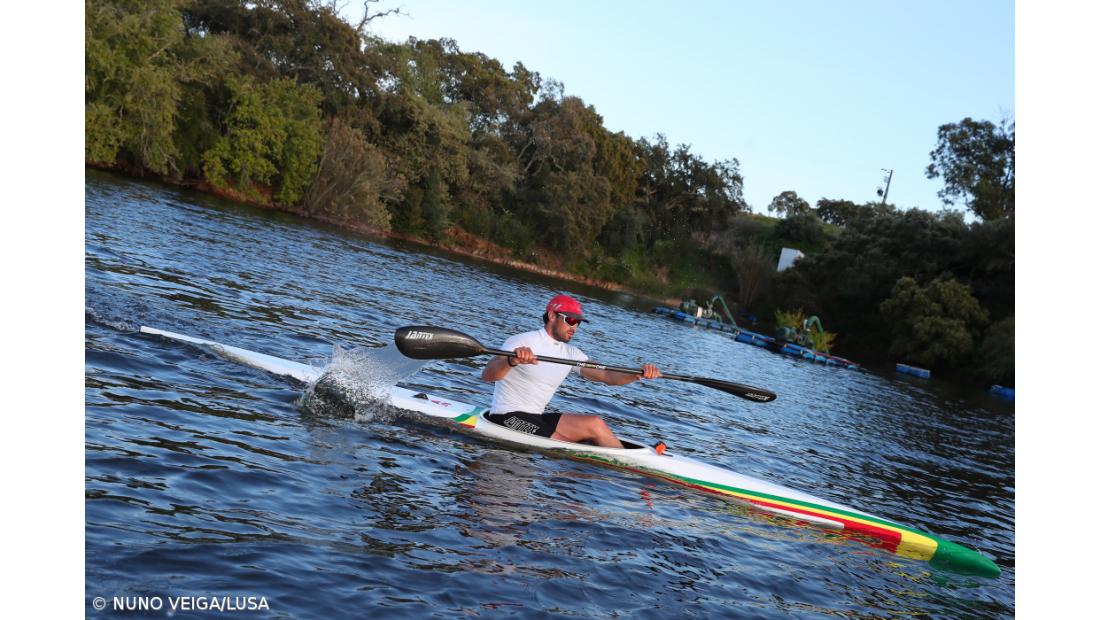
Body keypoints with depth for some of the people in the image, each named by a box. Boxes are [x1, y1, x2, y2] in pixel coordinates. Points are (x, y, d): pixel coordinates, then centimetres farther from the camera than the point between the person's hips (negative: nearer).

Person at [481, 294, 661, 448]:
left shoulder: (570, 353, 10)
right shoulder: (522, 342, -12)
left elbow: (607, 375, 0)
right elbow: (487, 374, -26)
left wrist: (639, 374, -19)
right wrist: (511, 362, -48)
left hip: (536, 419, 8)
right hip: (508, 418, -8)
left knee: (595, 424, -13)